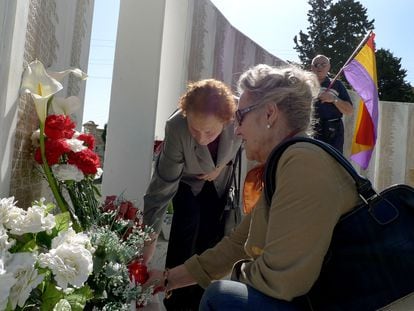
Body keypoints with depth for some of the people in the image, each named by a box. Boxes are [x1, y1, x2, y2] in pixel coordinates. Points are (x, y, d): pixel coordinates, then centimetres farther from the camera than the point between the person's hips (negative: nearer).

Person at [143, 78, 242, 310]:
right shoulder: (176, 128, -39)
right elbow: (163, 185, -34)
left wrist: (222, 166, -17)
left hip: (220, 181, 2)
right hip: (188, 180, -2)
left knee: (210, 240, -2)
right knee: (187, 227, -20)